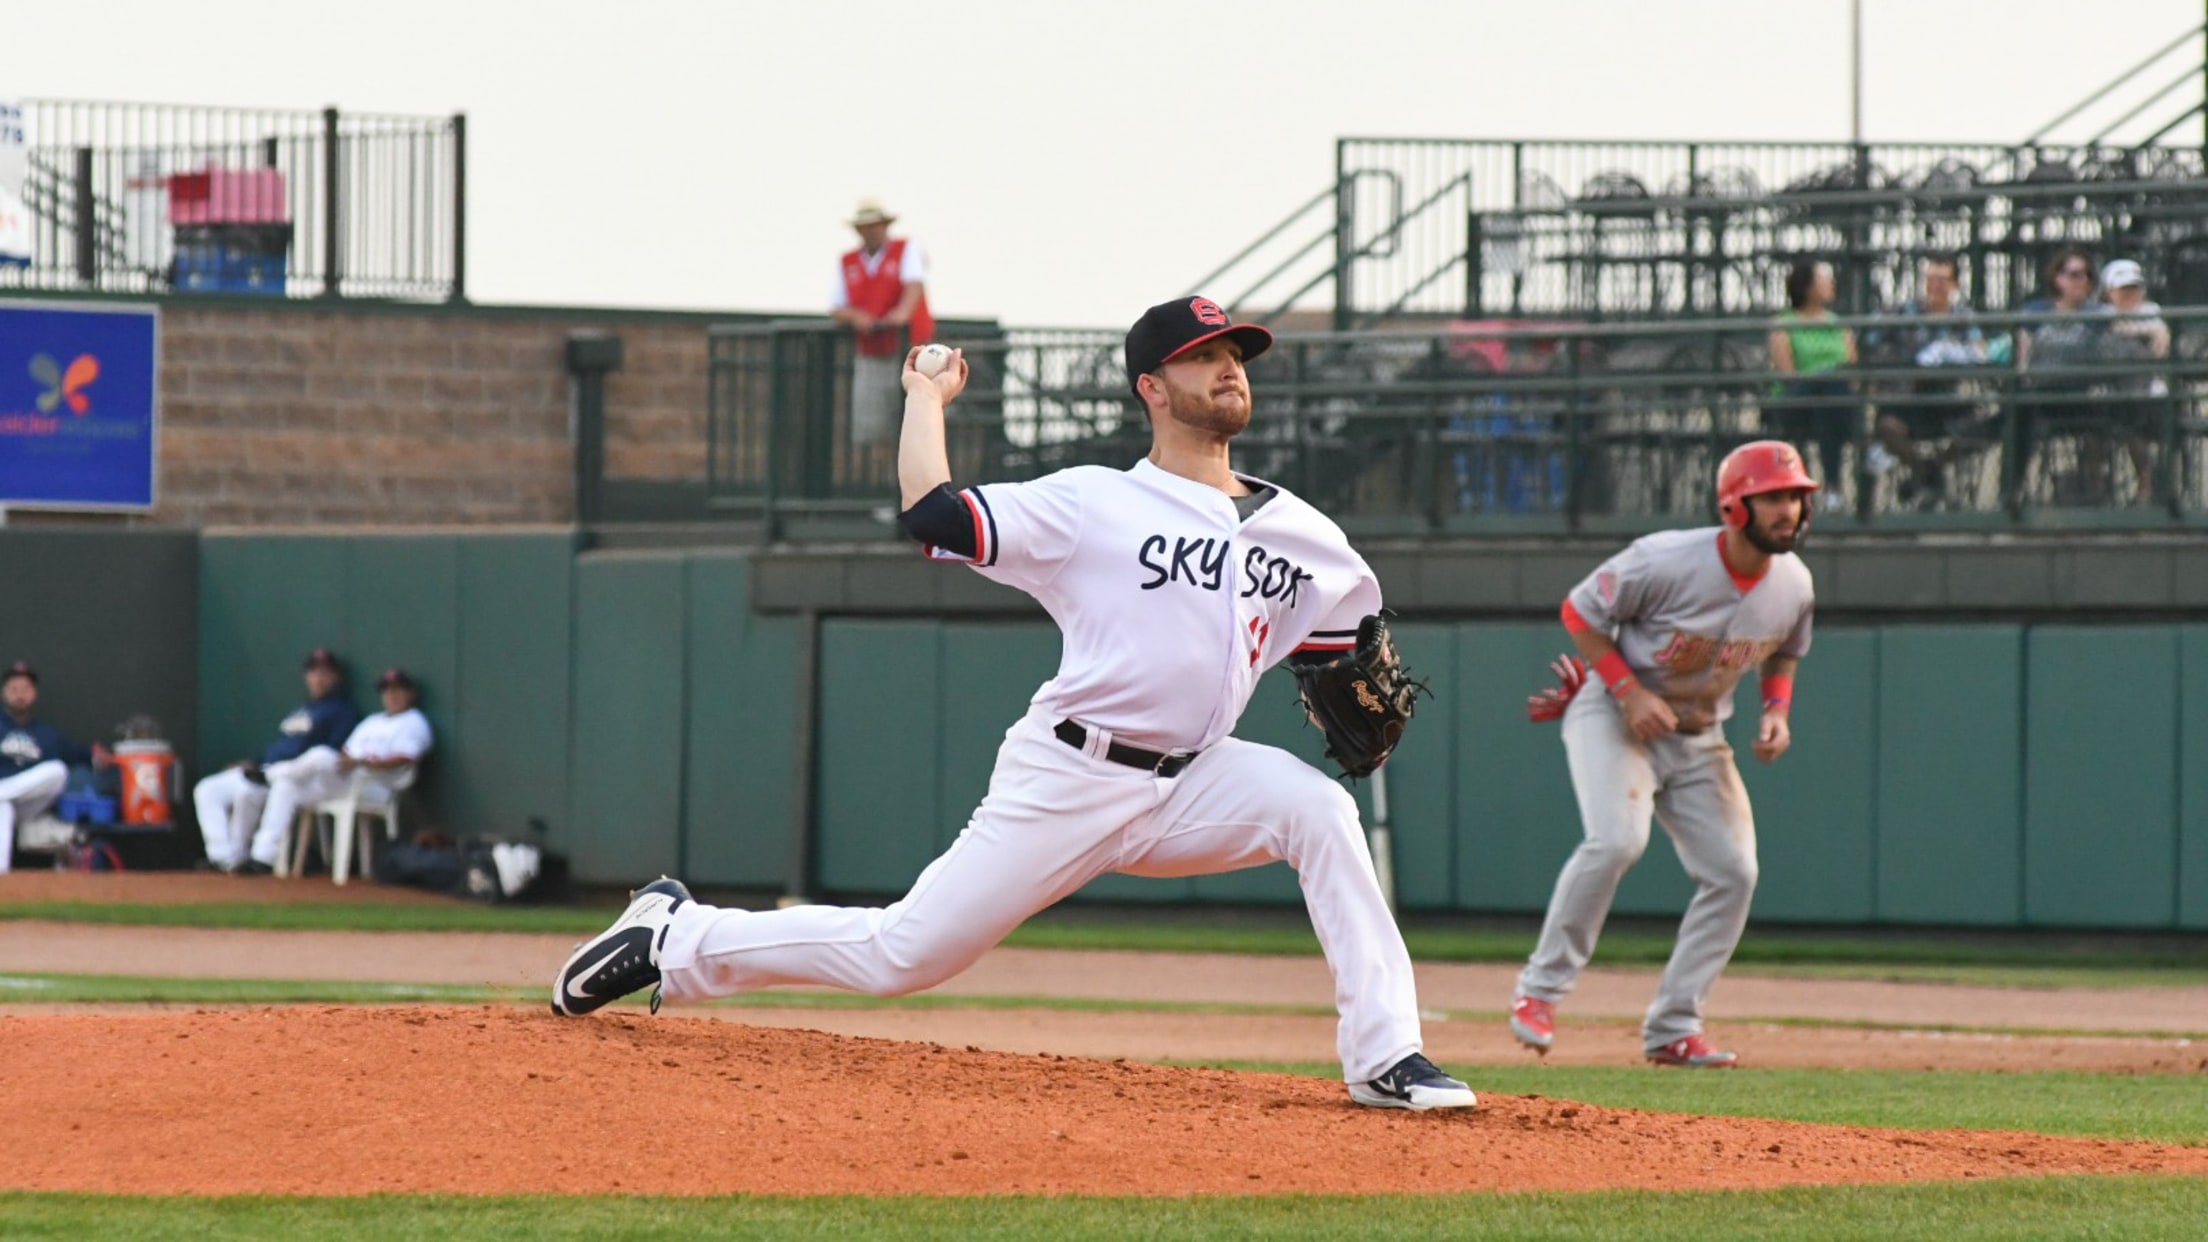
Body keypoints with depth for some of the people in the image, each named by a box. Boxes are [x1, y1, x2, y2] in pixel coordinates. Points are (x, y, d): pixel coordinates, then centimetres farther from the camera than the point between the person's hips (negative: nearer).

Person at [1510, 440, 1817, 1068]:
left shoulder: (1793, 585, -6)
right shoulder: (1667, 562, -24)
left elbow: (1783, 654, 15)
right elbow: (1579, 612, -13)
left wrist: (1776, 710, -5)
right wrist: (1629, 692, -22)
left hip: (1698, 736, 6)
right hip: (1613, 716, -6)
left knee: (1733, 871, -5)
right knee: (1617, 839, -28)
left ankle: (1672, 1028, 3)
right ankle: (1539, 991, -15)